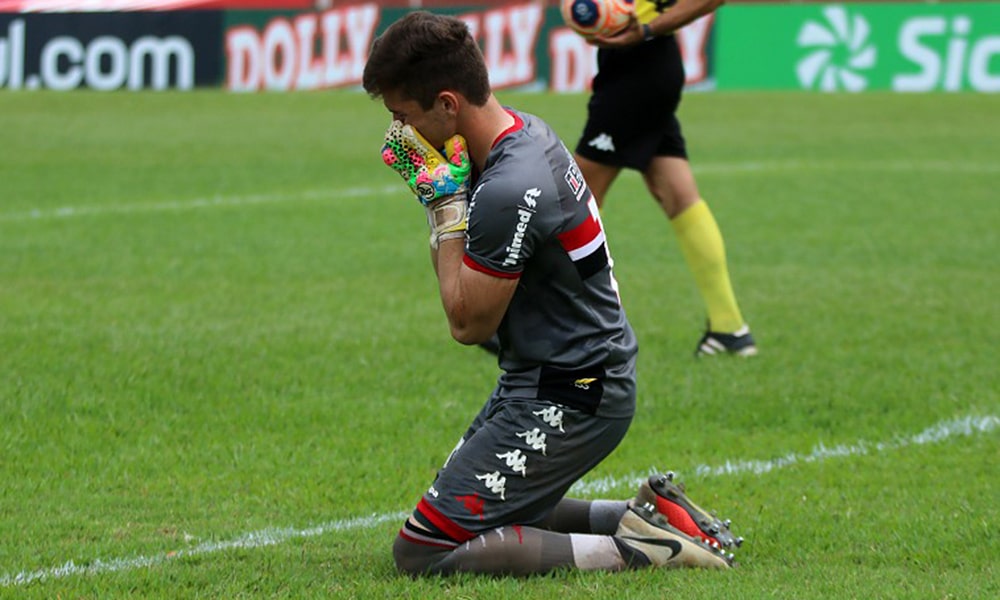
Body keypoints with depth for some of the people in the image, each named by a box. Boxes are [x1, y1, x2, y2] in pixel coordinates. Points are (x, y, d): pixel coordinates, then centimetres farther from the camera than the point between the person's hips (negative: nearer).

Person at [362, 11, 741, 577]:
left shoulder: (507, 191, -27)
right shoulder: (528, 130, 4)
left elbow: (469, 323, -16)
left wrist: (445, 204, -13)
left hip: (566, 398, -10)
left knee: (422, 552, -10)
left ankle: (638, 551, -12)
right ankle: (641, 516, 14)